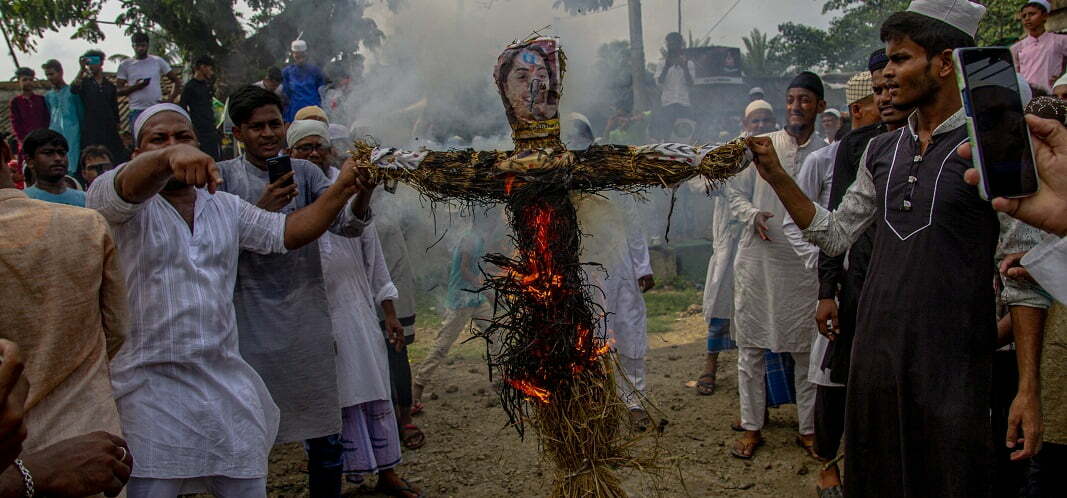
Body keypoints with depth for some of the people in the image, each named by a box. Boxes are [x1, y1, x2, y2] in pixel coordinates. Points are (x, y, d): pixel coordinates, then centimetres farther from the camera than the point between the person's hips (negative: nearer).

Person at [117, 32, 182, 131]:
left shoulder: (158, 61, 8)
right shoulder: (125, 65, 6)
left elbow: (176, 80, 10)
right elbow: (118, 91, 4)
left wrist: (170, 100, -3)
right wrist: (135, 87, -15)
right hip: (137, 111, -1)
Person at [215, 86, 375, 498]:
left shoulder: (305, 172, 7)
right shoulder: (223, 177, 1)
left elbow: (347, 225, -5)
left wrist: (362, 192, -26)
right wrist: (261, 210, -20)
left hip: (307, 317, 2)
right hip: (251, 322, -2)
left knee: (324, 433, 5)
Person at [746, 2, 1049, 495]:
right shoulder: (881, 151, 11)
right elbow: (834, 235, 16)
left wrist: (1028, 389, -12)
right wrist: (776, 177, 5)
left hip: (952, 365, -5)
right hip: (875, 354, 5)